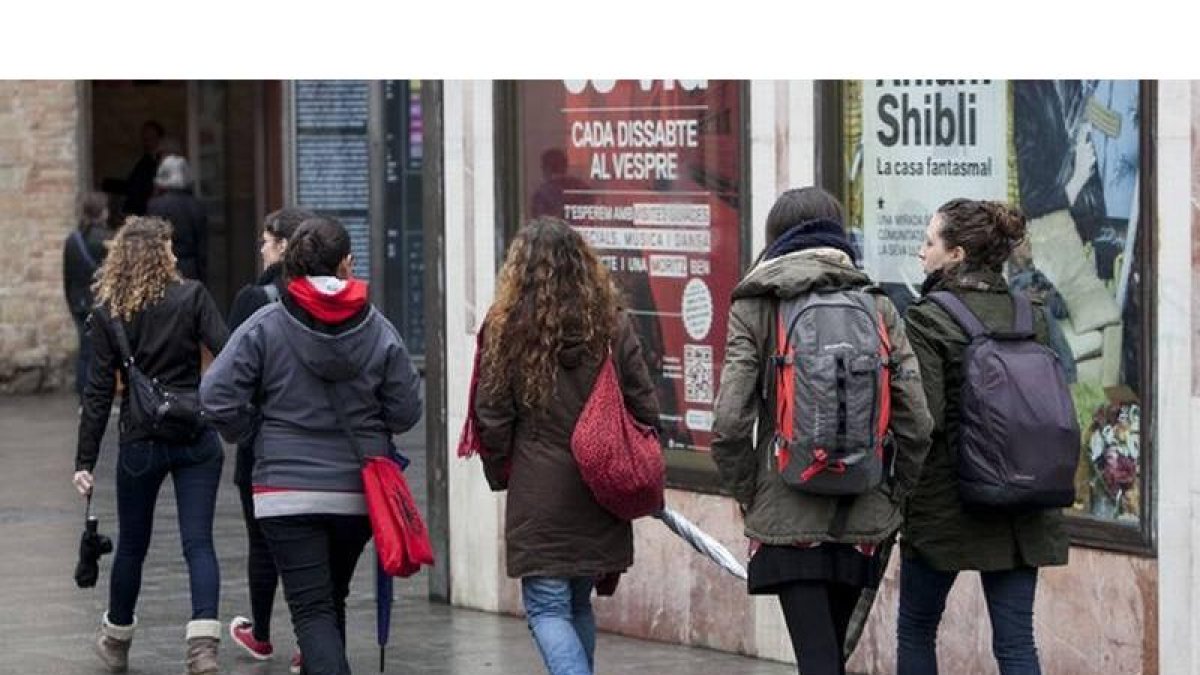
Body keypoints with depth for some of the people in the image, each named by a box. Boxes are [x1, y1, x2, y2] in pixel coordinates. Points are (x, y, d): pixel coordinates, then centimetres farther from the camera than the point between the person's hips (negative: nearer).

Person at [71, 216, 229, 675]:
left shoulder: (106, 315, -1)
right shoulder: (192, 297, -5)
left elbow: (98, 393, -2)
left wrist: (85, 461, 1)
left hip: (140, 443, 1)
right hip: (196, 440, -1)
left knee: (132, 545, 17)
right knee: (198, 542, -1)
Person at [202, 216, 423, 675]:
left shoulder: (264, 326, -8)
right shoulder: (379, 330, -3)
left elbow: (218, 397, -11)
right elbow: (406, 411, -2)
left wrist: (248, 432, 8)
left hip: (287, 491, -3)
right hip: (360, 493, 3)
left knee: (311, 607, -3)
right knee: (333, 598, 22)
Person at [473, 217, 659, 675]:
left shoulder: (507, 329, -6)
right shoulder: (614, 327, 2)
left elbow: (492, 417, -3)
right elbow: (645, 410, 2)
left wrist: (502, 467, 14)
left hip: (539, 495, -4)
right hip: (601, 495, 4)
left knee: (547, 607, 0)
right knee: (579, 603, 18)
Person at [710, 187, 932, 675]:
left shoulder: (755, 308, -4)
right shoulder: (877, 306, 4)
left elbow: (730, 424, -12)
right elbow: (916, 424, -2)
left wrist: (748, 495, 3)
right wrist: (891, 497, 11)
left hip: (787, 520, -4)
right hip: (863, 519, 4)